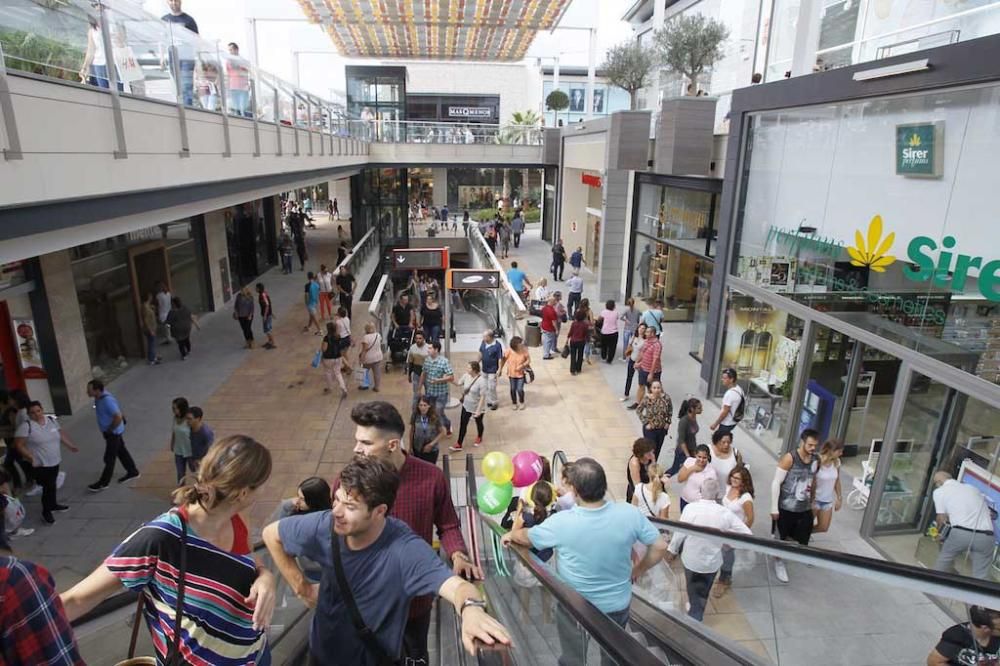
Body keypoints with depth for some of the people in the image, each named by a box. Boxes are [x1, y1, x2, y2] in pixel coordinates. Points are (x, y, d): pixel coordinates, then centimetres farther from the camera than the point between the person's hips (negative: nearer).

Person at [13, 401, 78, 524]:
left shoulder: (51, 420, 4)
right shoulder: (26, 426, -16)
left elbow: (61, 434, 15)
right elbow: (19, 445, -16)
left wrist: (71, 446, 13)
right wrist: (30, 457, -24)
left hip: (54, 461, 7)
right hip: (39, 464, -7)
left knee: (52, 485, 21)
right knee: (48, 487, -5)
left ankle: (53, 505, 39)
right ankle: (46, 512, 11)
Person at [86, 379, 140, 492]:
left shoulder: (107, 400, -30)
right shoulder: (99, 397, -1)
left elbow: (118, 417, -33)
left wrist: (110, 430, -20)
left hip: (113, 433, -9)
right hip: (108, 431, 9)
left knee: (109, 458, 3)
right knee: (121, 452, 20)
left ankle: (103, 483, 15)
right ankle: (133, 472, 34)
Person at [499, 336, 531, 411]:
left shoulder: (524, 350, -16)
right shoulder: (509, 350, -16)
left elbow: (528, 360, -7)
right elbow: (504, 359, -4)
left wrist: (522, 366, -21)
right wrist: (500, 369, -1)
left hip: (521, 373, -1)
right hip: (512, 373, 1)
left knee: (520, 389, 0)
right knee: (513, 389, 13)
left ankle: (521, 402, 29)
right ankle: (514, 403, 36)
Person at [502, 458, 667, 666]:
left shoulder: (561, 522, -27)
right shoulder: (629, 513, -22)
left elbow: (525, 537, -7)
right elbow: (660, 547, -9)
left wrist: (510, 535, 15)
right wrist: (638, 570, 7)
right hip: (618, 603, 3)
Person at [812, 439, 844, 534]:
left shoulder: (837, 462, -5)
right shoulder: (817, 462, -24)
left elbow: (837, 481, 8)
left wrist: (839, 498, 11)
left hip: (828, 501, 6)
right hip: (815, 499, -6)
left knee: (823, 528, 14)